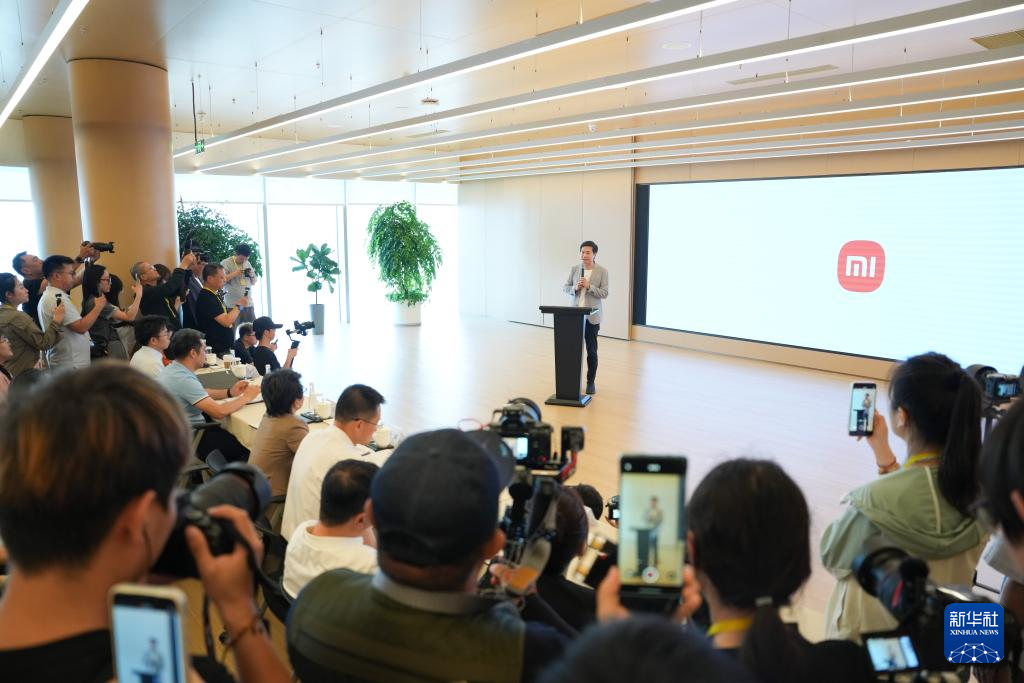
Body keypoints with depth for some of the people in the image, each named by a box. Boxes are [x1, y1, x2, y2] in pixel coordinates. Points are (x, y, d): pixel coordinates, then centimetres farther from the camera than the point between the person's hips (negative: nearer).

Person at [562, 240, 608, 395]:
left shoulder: (602, 271, -3)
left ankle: (591, 382, 15)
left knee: (591, 351, 5)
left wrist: (589, 286, -20)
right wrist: (575, 288, -13)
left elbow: (604, 294, -7)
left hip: (592, 316, -2)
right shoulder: (574, 269, 6)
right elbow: (565, 288, 8)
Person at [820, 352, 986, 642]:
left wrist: (850, 506, -2)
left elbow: (832, 557, -15)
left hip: (874, 640, -5)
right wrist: (881, 449, 7)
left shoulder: (876, 499, -33)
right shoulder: (979, 480, -15)